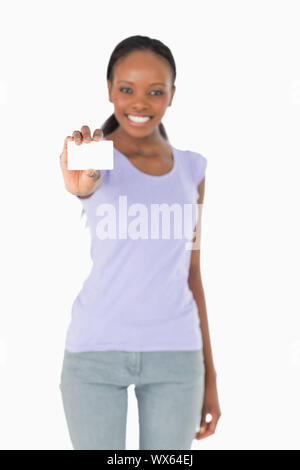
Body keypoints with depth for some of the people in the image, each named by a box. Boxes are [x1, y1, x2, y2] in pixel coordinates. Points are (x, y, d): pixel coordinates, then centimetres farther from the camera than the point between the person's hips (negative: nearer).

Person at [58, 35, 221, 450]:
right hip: (95, 352, -2)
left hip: (175, 354, 3)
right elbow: (89, 183, -28)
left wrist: (208, 375, 11)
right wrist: (79, 183, -53)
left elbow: (191, 273, 12)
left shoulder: (191, 169, 8)